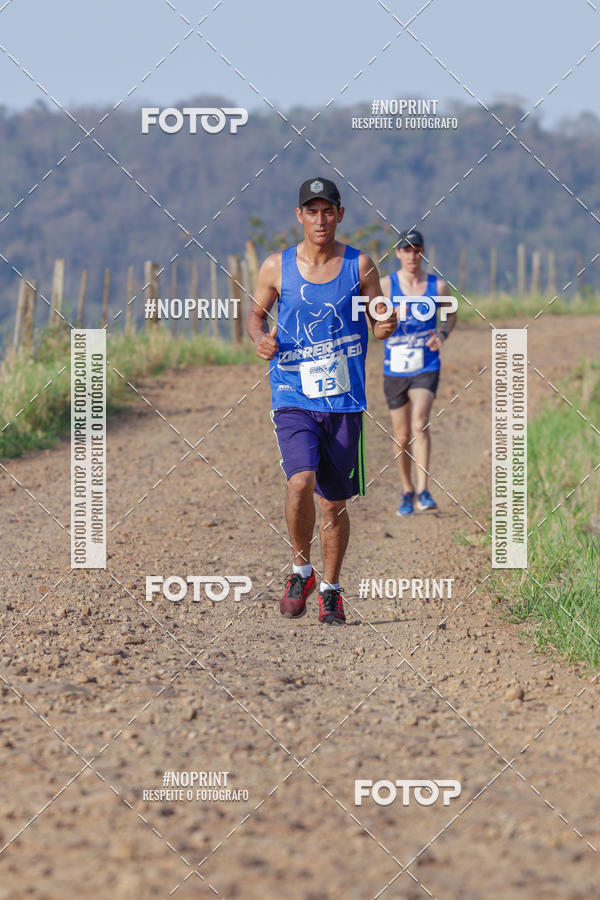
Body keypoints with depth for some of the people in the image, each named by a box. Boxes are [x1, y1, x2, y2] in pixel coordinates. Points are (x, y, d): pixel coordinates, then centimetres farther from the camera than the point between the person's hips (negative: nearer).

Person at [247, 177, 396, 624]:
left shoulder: (360, 265, 1)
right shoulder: (277, 267, 1)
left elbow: (377, 323, 7)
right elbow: (256, 310, 15)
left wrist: (387, 326, -17)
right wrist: (260, 337, -7)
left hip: (344, 401, 1)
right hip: (294, 397, -1)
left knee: (335, 501, 8)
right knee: (301, 481, -23)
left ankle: (330, 589, 27)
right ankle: (301, 569, 1)